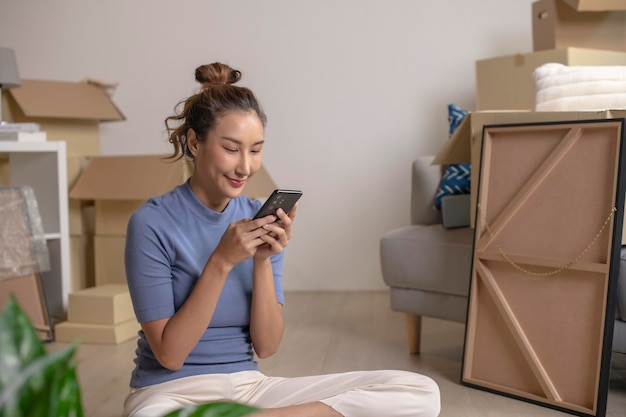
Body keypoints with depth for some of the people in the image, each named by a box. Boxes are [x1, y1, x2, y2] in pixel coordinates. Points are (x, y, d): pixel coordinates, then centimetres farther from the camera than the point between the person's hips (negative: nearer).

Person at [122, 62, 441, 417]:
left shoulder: (262, 218, 1)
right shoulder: (153, 223, -11)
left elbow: (267, 346, -1)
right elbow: (169, 354, -13)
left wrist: (263, 261, -16)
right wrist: (222, 261, -22)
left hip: (250, 386, 5)